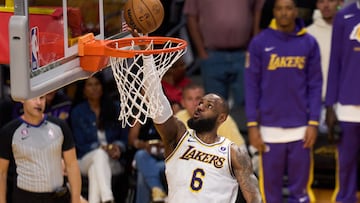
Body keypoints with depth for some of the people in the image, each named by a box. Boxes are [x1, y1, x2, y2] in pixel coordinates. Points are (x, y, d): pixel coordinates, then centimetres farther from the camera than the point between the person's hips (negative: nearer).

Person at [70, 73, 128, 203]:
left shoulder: (114, 109, 15)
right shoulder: (77, 113, 8)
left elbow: (124, 137, 12)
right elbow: (80, 145, 2)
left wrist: (118, 146, -12)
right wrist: (103, 147, -14)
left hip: (112, 161, 1)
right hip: (86, 159, -1)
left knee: (95, 168, -35)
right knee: (99, 154, -37)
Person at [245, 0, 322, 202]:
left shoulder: (309, 43, 3)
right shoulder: (260, 43, 0)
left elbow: (315, 85, 5)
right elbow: (251, 86, 1)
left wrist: (313, 123, -2)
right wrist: (252, 125, -4)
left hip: (301, 129, 1)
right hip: (269, 128, -1)